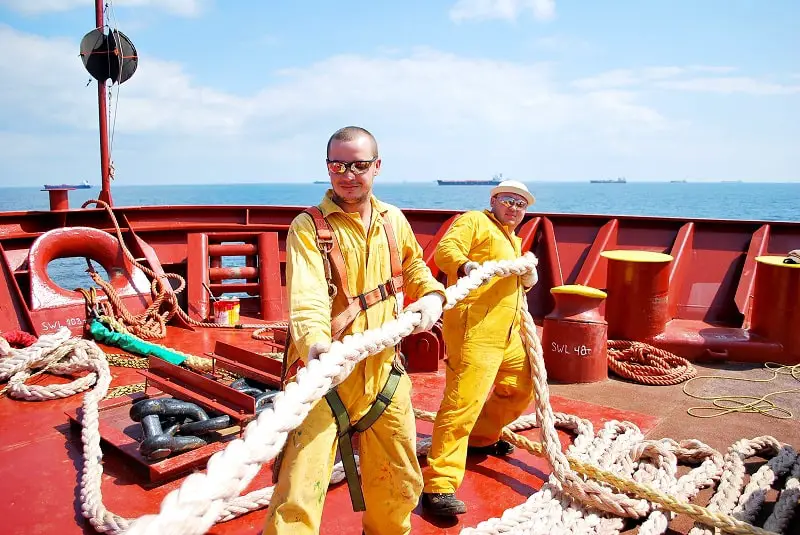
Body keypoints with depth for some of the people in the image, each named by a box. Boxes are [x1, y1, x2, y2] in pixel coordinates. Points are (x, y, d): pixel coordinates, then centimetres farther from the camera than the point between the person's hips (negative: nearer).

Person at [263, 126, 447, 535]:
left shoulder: (393, 220, 6)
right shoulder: (308, 227, -11)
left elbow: (413, 266, 25)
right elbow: (307, 297, -26)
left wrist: (431, 294, 5)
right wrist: (315, 343, -45)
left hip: (383, 370, 5)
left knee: (400, 484, 21)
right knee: (299, 495, -10)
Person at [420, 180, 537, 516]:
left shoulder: (513, 241, 27)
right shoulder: (474, 221, 0)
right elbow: (445, 249, -17)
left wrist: (528, 279, 12)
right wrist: (464, 266, -39)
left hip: (506, 333, 10)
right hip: (474, 329, -10)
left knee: (521, 387, 22)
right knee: (463, 401, -17)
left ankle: (482, 438, 41)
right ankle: (439, 486, -15)